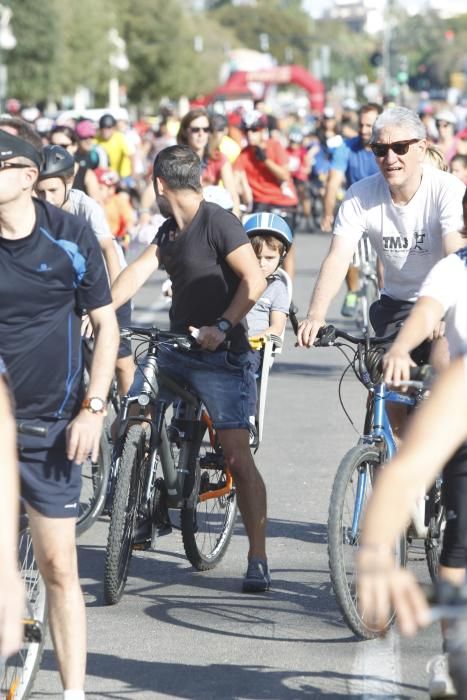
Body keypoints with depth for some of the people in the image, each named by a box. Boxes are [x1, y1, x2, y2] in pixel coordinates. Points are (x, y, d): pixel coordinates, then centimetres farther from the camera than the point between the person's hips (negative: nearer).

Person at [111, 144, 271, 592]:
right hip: (176, 350, 9)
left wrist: (222, 327, -27)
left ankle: (258, 560, -10)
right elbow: (139, 272, 5)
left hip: (219, 355, -9)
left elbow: (254, 280, -21)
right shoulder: (169, 230, 13)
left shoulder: (218, 223, -13)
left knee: (236, 456, -12)